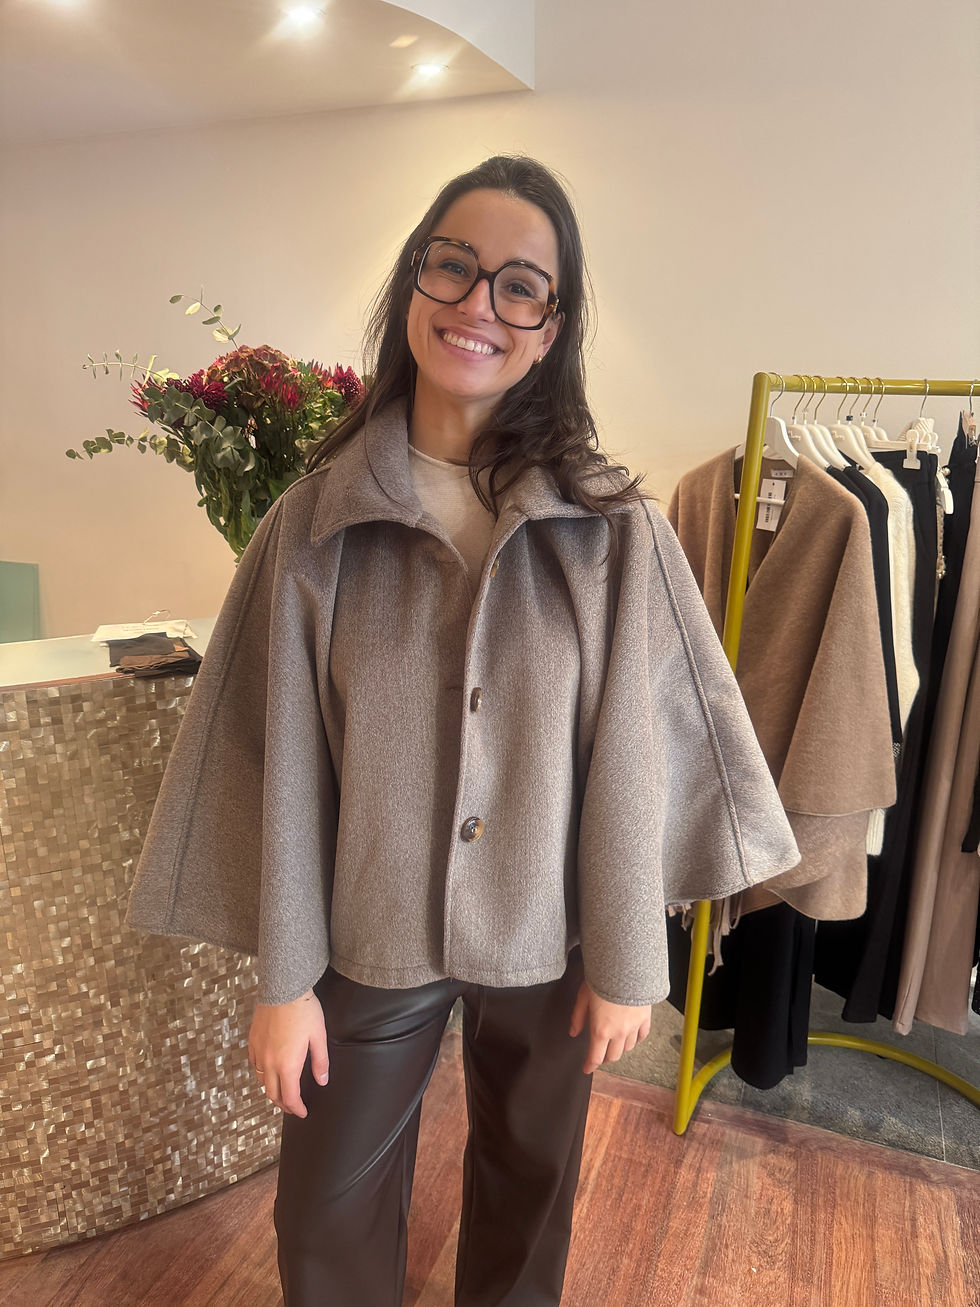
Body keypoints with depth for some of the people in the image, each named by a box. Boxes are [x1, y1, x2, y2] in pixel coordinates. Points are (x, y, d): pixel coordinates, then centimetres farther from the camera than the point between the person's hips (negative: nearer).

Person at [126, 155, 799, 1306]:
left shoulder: (611, 528, -11)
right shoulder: (315, 518, -9)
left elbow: (633, 751, -8)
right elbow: (282, 764, -7)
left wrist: (626, 961, -4)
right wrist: (282, 975, -4)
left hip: (545, 944, 1)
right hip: (368, 939, 0)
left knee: (530, 1186, 24)